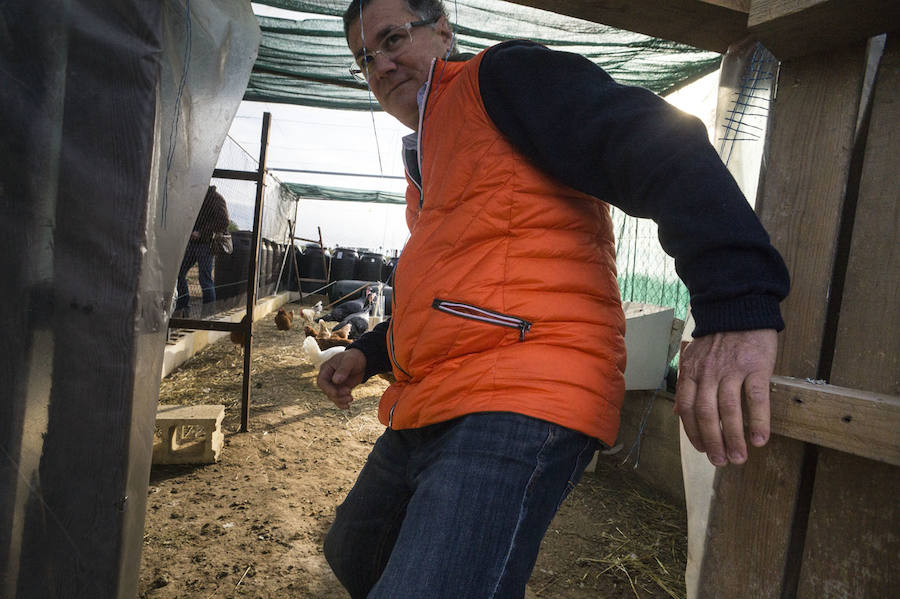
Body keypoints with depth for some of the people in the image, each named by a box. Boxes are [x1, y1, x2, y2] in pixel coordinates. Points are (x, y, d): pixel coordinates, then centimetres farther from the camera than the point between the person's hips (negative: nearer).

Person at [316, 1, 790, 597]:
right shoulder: (425, 159, 27)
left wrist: (739, 304, -31)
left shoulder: (503, 75, -1)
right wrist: (371, 352, 24)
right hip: (425, 414, 10)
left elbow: (656, 142, -17)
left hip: (515, 412, -10)